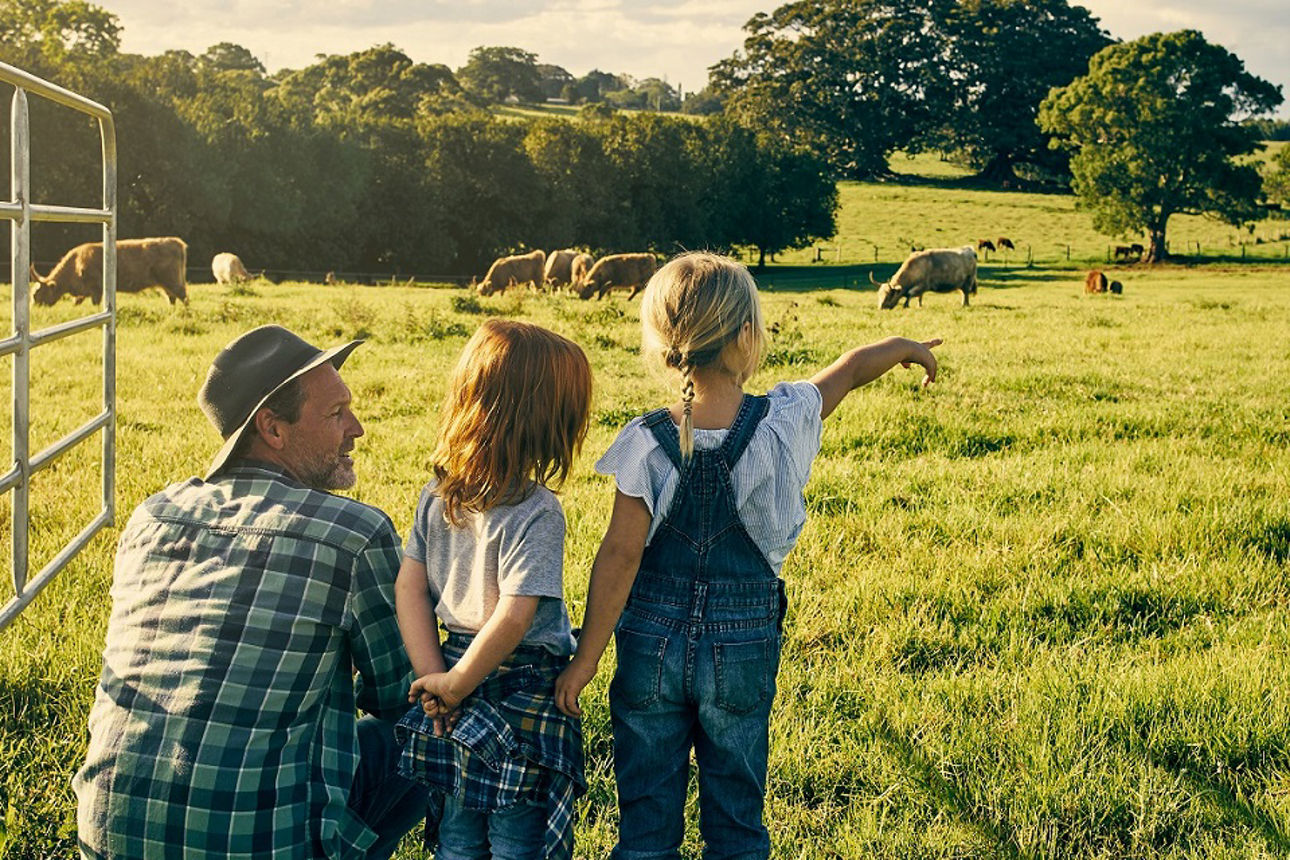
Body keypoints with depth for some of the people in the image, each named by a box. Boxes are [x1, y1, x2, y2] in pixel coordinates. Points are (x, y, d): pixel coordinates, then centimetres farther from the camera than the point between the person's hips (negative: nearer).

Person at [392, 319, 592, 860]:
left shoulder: (436, 495, -1)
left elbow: (409, 587, 0)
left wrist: (432, 673, -2)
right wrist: (455, 684, -15)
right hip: (524, 692, -6)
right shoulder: (535, 511, -22)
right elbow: (515, 615, -26)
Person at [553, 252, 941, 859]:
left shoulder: (647, 443, -14)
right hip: (743, 649, 0)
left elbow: (620, 555, -14)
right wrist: (904, 347, 28)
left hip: (651, 645, 0)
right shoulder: (783, 423, -11)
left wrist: (587, 656, -6)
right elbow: (848, 371, 9)